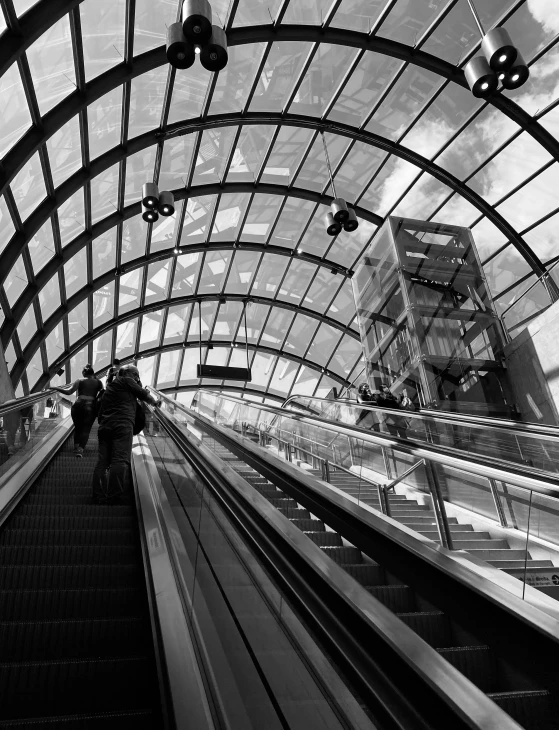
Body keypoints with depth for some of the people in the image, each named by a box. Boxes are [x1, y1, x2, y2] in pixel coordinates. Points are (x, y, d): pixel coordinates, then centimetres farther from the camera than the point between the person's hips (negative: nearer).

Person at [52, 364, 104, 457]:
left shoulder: (80, 381, 8)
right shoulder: (98, 382, 13)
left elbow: (68, 392, 0)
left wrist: (56, 388, 8)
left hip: (78, 405, 0)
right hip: (91, 407, 0)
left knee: (78, 427, 18)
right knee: (86, 429, 2)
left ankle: (76, 445, 8)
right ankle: (81, 448, -14)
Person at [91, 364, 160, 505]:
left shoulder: (110, 386, 32)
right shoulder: (126, 381, 9)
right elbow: (143, 394, 12)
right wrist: (155, 402, 25)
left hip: (104, 426, 8)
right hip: (122, 425, -8)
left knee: (102, 461, 2)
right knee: (120, 460, -13)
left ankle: (99, 496, -1)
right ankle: (115, 496, -18)